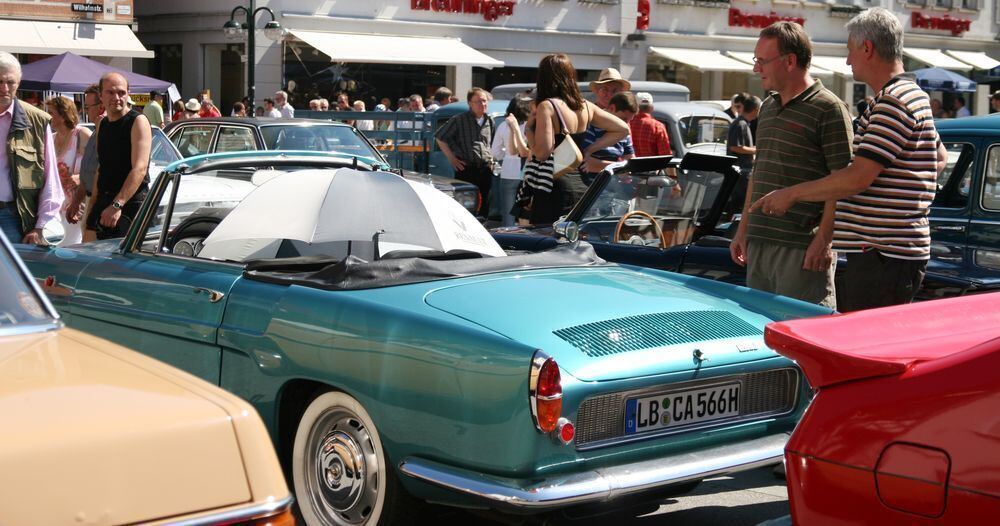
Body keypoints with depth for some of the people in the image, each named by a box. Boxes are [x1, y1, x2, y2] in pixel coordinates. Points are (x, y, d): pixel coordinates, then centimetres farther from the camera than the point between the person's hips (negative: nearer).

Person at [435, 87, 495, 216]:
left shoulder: (490, 122, 14)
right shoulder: (459, 120, -1)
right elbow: (439, 137, 2)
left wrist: (491, 158, 12)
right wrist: (451, 158, -2)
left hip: (485, 170, 5)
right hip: (466, 170, -5)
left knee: (484, 207, 7)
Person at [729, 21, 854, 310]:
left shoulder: (829, 109, -9)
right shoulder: (768, 108, 17)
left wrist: (823, 240, -18)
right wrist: (743, 229, 21)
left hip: (802, 249, -8)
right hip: (758, 243, 8)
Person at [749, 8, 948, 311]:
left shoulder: (894, 102, -15)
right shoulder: (914, 95, 19)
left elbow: (858, 177, -20)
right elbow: (940, 158, 35)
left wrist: (791, 194, -11)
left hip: (884, 259, -11)